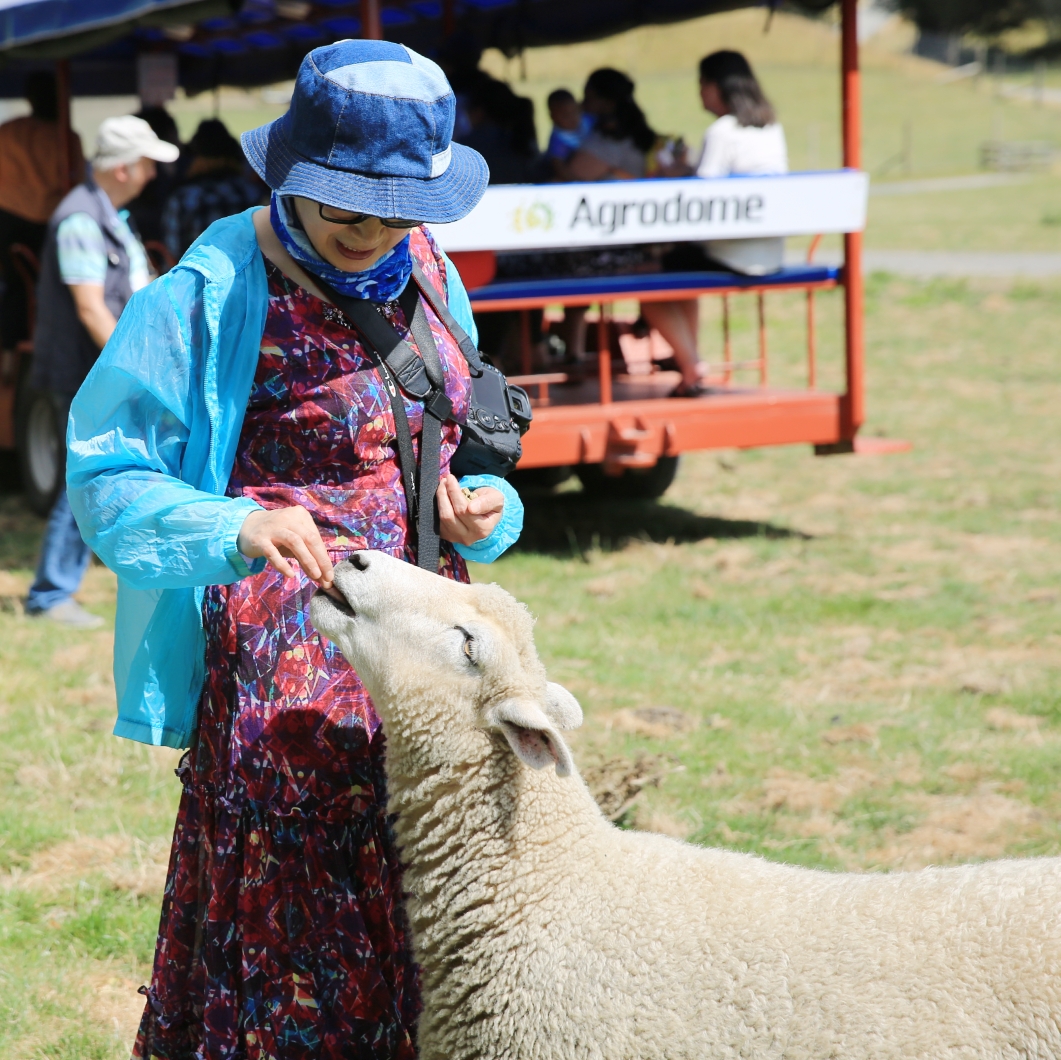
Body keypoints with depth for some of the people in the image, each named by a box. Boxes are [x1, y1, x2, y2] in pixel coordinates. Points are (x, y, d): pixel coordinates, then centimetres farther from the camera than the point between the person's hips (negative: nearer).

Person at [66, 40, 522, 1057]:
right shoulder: (212, 296, -12)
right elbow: (107, 479, -12)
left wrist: (486, 509, 0)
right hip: (285, 674, -6)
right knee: (294, 938, -3)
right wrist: (239, 529, -30)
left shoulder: (427, 275, 8)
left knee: (418, 927, 9)